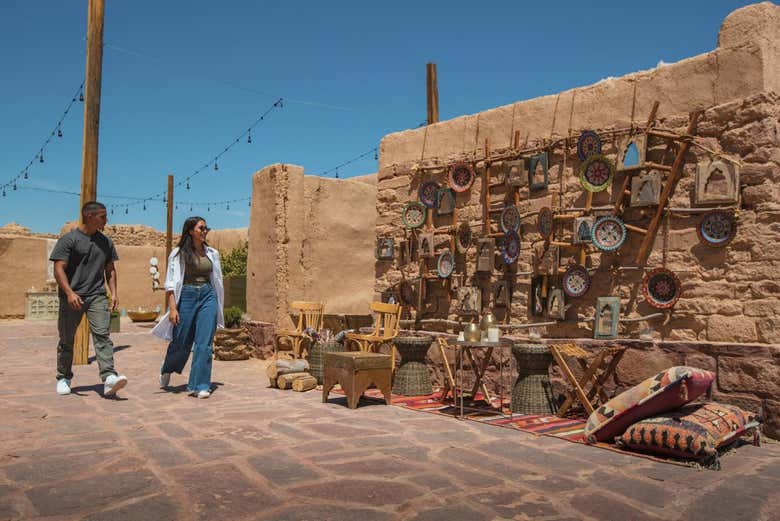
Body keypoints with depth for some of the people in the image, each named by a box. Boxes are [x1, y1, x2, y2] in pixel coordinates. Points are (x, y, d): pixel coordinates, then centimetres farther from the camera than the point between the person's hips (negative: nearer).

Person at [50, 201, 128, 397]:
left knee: (102, 335, -12)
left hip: (97, 296, 3)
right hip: (72, 298, -3)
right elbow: (59, 268, -8)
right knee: (66, 340, 9)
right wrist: (69, 293, -21)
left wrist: (114, 292, 7)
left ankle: (109, 378, -21)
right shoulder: (69, 239, -2)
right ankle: (64, 378, 25)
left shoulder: (106, 242, 14)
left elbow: (110, 270, 19)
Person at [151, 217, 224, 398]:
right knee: (181, 342, 8)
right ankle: (166, 371, 38)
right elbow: (171, 283, -5)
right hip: (187, 296, -3)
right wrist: (172, 308, -14)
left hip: (208, 296, 3)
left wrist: (218, 308, 17)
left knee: (204, 343, -4)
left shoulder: (212, 253, 10)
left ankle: (200, 386, 3)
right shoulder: (179, 253, -1)